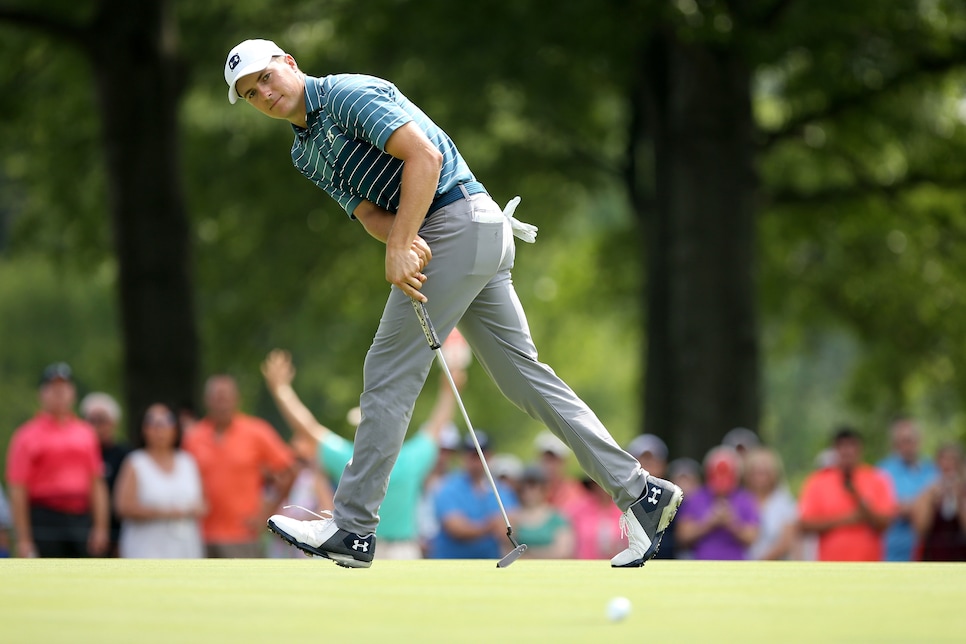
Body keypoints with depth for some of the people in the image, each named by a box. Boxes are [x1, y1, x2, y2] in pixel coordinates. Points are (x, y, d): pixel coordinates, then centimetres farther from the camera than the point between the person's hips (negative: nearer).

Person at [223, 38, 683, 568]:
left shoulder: (348, 93, -9)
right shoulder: (305, 153, 18)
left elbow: (424, 155, -20)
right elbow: (367, 211, 6)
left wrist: (397, 247, -24)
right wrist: (401, 240, -18)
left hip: (459, 220, -10)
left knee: (389, 374, -8)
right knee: (521, 372, 9)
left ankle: (352, 528, -5)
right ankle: (639, 492, 9)